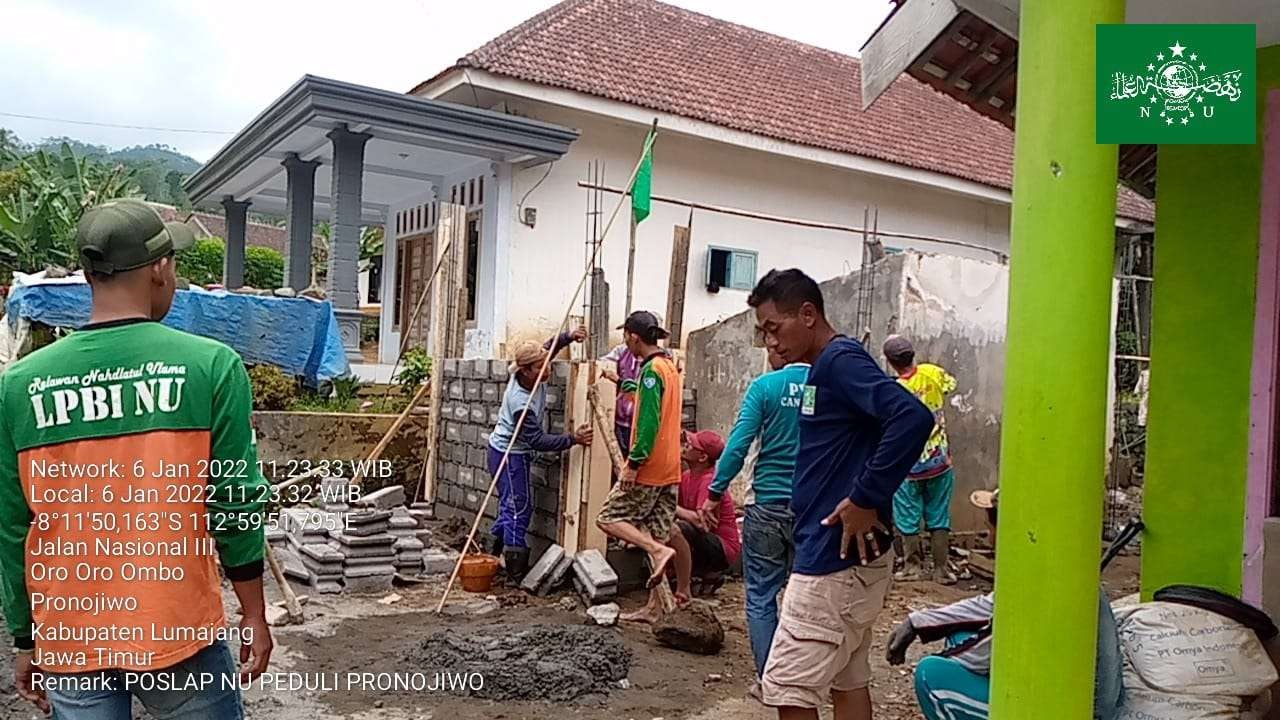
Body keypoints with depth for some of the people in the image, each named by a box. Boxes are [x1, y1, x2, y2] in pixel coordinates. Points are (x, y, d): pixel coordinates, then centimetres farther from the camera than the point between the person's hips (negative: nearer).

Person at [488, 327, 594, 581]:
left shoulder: (531, 376, -11)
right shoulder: (521, 403, -33)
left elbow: (550, 345, 7)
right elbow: (537, 441, -27)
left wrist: (569, 336, -11)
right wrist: (573, 439, -29)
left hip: (513, 452, 9)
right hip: (509, 455, -9)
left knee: (510, 505, 15)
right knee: (520, 508, -4)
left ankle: (494, 556, 27)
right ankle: (516, 572, 2)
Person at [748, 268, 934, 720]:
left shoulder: (840, 360, -16)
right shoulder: (826, 369, 14)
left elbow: (913, 418, -29)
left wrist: (865, 500, -24)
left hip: (836, 560, -10)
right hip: (844, 557, 10)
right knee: (847, 682, 17)